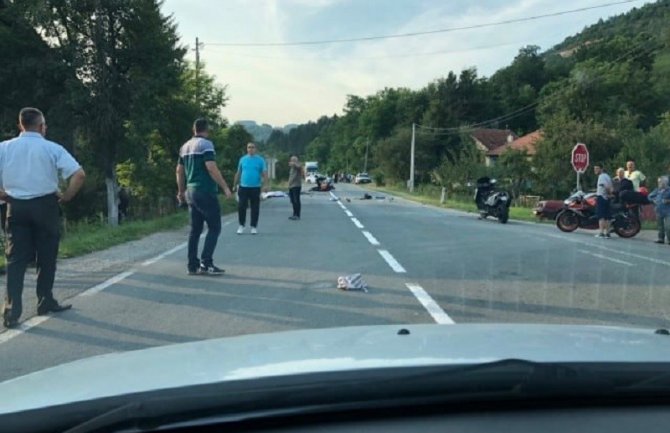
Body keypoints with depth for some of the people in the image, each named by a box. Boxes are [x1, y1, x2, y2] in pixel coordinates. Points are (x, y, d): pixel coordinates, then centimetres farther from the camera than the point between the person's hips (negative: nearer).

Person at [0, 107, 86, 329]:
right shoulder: (52, 148, -6)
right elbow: (79, 174, -15)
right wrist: (67, 196, -2)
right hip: (45, 205, -2)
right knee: (46, 257, 12)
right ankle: (45, 302, 22)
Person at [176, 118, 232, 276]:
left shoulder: (185, 146, 15)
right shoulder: (205, 144, -9)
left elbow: (179, 171, 19)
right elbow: (212, 168, -19)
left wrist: (181, 191, 28)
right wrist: (225, 187, -16)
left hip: (191, 192, 8)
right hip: (205, 192, -8)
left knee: (195, 229, 11)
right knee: (214, 228, -2)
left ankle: (192, 265, 11)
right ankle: (206, 263, -8)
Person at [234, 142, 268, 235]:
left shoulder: (260, 160, 1)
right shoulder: (242, 159, 7)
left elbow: (264, 173, -3)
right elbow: (238, 173, 12)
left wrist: (265, 185, -14)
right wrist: (235, 185, 11)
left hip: (255, 188, -1)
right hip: (243, 187, 1)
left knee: (255, 208, 4)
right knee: (241, 207, -1)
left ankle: (254, 227, 13)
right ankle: (241, 225, 12)